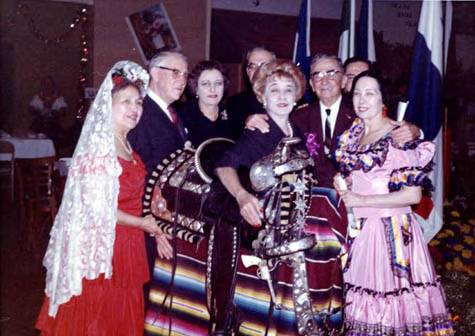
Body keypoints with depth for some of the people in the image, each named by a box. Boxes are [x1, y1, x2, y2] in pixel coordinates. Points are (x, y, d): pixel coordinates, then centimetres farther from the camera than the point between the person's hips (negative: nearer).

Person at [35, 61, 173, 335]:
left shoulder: (125, 146, 11)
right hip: (102, 249, -9)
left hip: (128, 247, 9)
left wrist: (155, 229, 5)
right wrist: (143, 223, -10)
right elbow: (97, 207, -21)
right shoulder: (99, 147, -16)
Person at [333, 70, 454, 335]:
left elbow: (413, 194, -16)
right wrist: (343, 184, 5)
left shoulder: (399, 137, -10)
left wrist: (361, 201, -14)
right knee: (364, 307, 11)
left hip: (392, 230, -6)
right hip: (360, 229, 6)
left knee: (394, 302, -2)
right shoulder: (354, 135, 12)